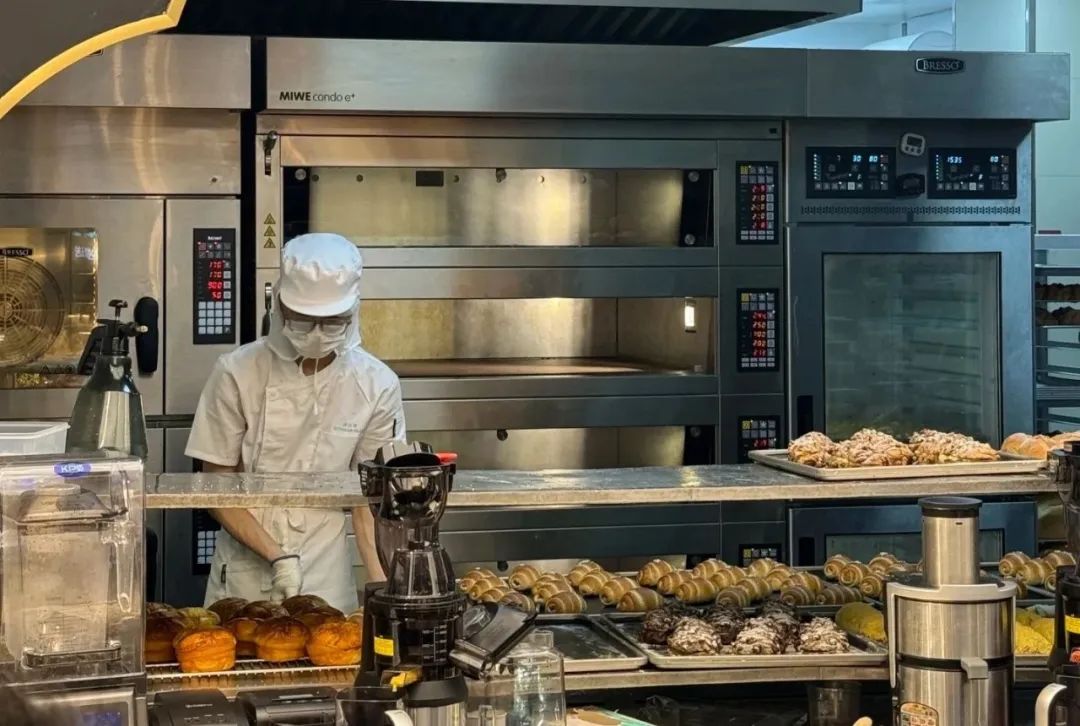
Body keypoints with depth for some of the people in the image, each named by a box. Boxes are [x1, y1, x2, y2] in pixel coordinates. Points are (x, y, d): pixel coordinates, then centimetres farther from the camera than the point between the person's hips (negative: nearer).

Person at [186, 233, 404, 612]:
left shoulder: (376, 385, -7)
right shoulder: (238, 373, -11)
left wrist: (382, 586, -13)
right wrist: (276, 556, -17)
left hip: (327, 580, 1)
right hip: (243, 578, -1)